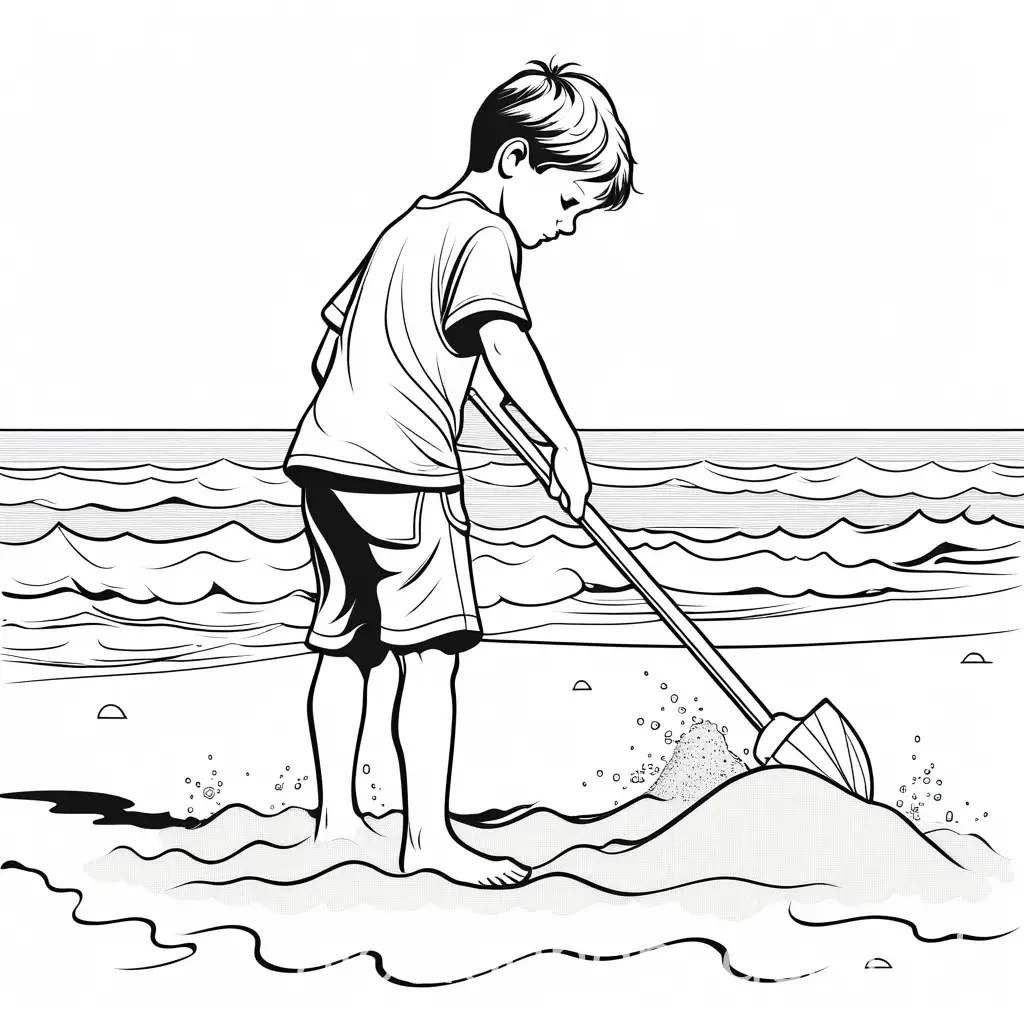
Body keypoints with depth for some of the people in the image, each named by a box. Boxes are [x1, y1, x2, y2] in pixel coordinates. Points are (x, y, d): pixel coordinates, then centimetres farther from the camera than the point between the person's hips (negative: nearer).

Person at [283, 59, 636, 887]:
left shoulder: (411, 223, 23)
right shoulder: (487, 234, -5)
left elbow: (335, 336, 26)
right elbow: (503, 339, -23)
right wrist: (565, 439, -26)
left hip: (327, 449, 10)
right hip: (403, 466, -10)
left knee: (346, 642, 14)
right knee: (432, 651, -7)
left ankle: (337, 814, 23)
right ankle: (430, 835, -5)